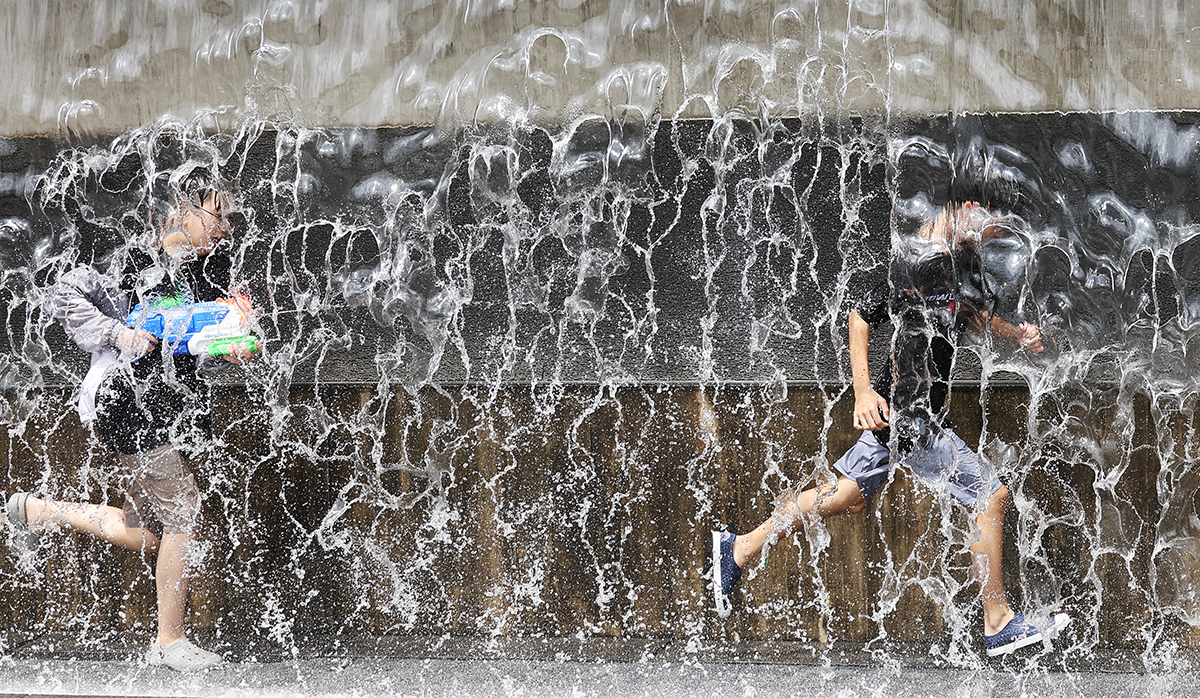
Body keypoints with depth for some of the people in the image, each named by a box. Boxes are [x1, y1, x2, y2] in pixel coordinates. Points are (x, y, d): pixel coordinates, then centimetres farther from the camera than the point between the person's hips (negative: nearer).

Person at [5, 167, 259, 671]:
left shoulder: (208, 274, 9)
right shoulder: (143, 266, -13)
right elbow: (64, 296, -11)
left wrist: (231, 354, -7)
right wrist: (116, 333, -20)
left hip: (172, 410, 9)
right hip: (135, 405, -9)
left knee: (145, 533, 14)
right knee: (183, 513, -10)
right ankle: (169, 641, 3)